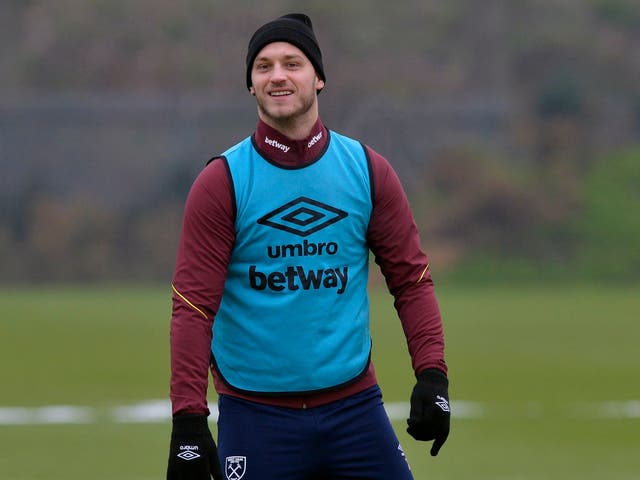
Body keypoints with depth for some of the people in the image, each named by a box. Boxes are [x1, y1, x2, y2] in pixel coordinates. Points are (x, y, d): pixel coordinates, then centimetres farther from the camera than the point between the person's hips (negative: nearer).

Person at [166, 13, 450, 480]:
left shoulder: (368, 171, 5)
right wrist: (189, 419, -14)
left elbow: (411, 279, 8)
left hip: (354, 405, 2)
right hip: (254, 416, -2)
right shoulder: (221, 183, -3)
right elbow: (193, 305, -7)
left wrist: (432, 375, -5)